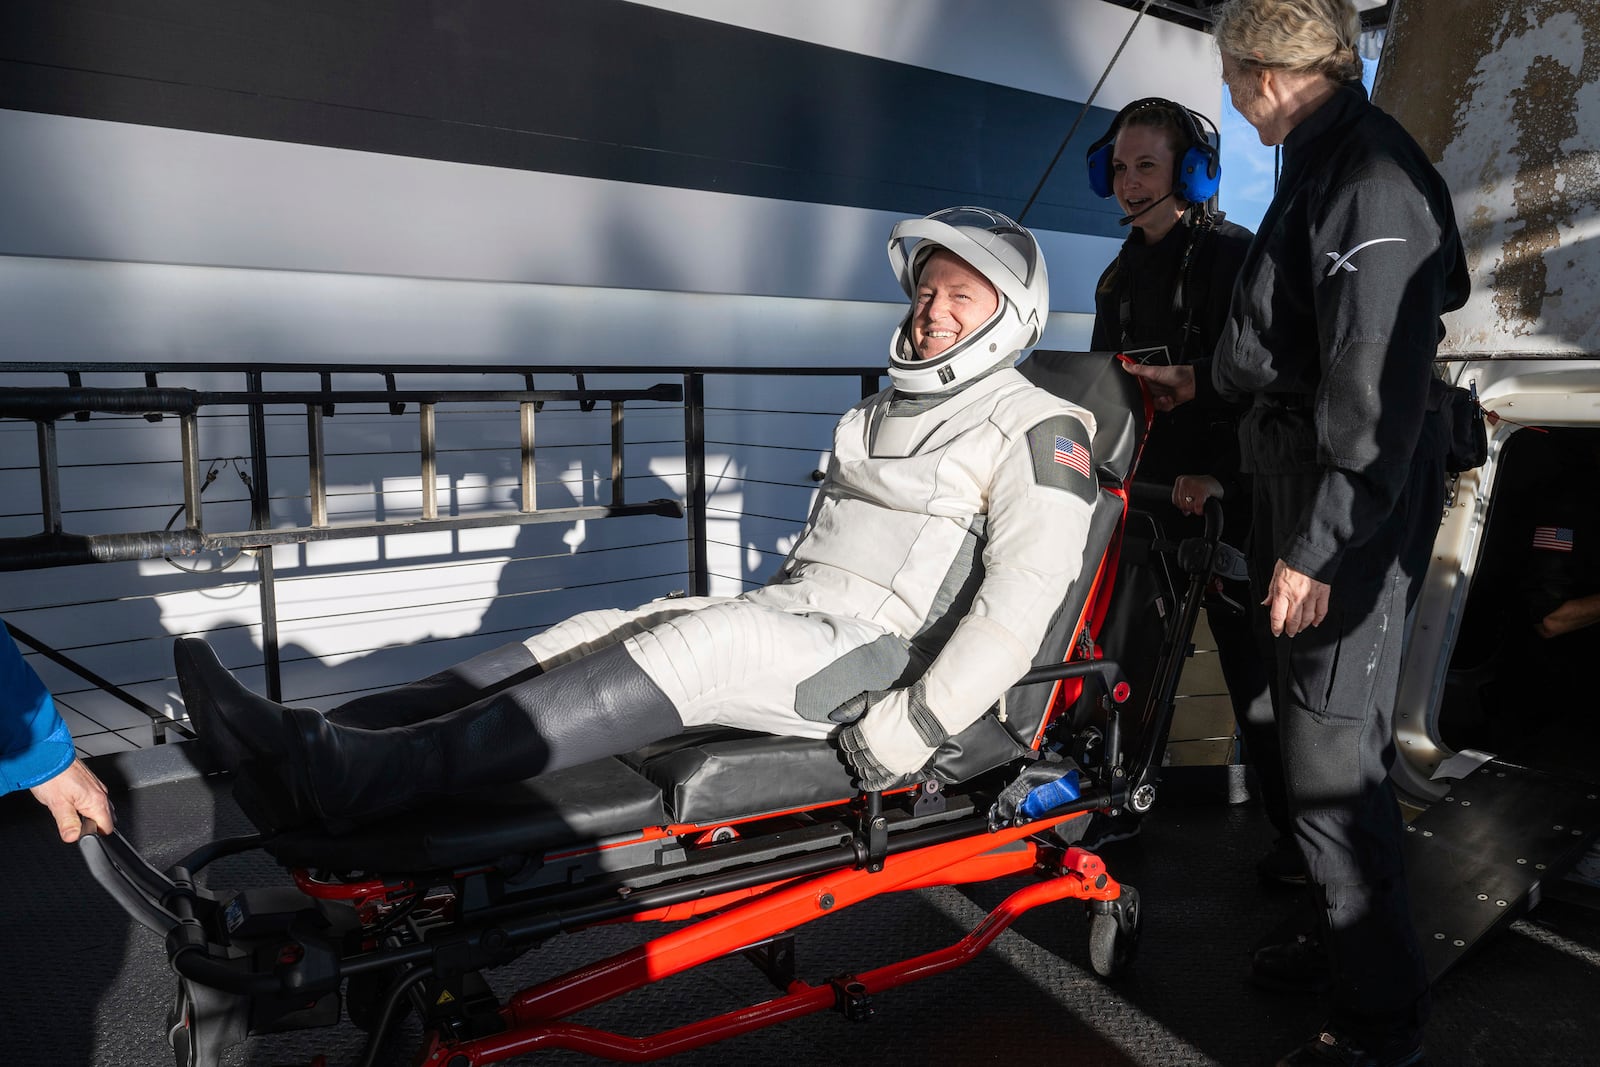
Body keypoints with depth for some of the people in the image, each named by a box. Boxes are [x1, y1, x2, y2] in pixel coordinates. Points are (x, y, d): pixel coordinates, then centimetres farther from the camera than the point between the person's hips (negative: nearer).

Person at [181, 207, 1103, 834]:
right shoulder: (885, 413, 22)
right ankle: (317, 745, -25)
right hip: (788, 617, 7)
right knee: (600, 633, -14)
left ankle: (367, 777, -40)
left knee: (688, 646, -31)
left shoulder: (1040, 432, -3)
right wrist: (761, 624, 16)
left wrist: (907, 732, -20)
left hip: (879, 654, -7)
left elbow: (1020, 604, -14)